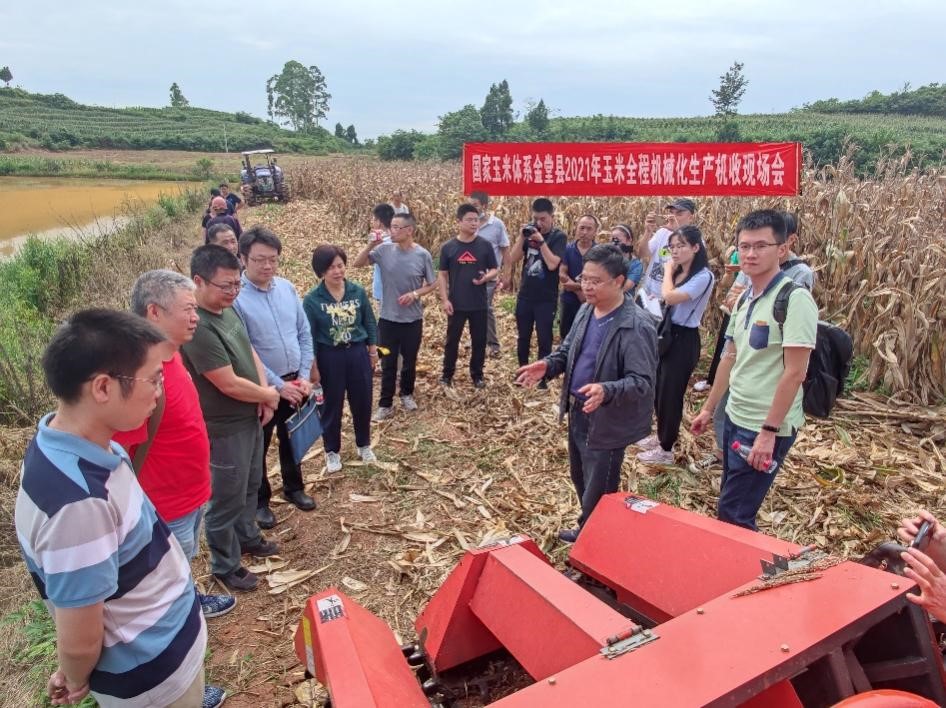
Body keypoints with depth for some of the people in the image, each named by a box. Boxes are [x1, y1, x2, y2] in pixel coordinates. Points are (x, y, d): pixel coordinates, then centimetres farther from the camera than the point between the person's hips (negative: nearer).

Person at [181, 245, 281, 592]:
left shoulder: (228, 309, 1)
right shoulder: (198, 327, -29)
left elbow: (250, 353, 10)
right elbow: (230, 384, -27)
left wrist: (264, 398, -4)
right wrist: (268, 395, -10)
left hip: (250, 418, 9)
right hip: (225, 429, -9)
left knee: (250, 486, 26)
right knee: (227, 498, 9)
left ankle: (247, 537, 48)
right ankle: (225, 566, 28)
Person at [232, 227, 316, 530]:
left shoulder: (287, 288, -1)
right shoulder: (234, 297, -18)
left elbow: (305, 334, 3)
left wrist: (304, 376, -5)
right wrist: (278, 385, -18)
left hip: (295, 382, 5)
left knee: (292, 439, 22)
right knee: (257, 447, 14)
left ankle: (293, 487, 44)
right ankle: (259, 501, 33)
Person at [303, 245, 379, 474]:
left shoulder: (358, 292, -5)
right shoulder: (312, 300, -12)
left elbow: (370, 323, 6)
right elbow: (308, 335, -8)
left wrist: (373, 351, 8)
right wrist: (312, 366, -8)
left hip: (358, 353, 2)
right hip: (329, 357, -2)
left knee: (363, 402, 13)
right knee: (332, 405, 11)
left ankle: (364, 445, 35)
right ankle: (332, 451, 29)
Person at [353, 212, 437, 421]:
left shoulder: (422, 255, -9)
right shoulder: (384, 250, -6)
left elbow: (432, 284, 0)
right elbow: (357, 263, -2)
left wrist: (415, 294, -16)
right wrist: (371, 245, -17)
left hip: (413, 319, 0)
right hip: (388, 318, 0)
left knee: (409, 361, 16)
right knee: (388, 363, 7)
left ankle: (407, 394, 38)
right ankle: (385, 405, 17)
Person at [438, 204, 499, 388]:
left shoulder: (485, 245, -2)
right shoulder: (448, 247, -3)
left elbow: (494, 269, 4)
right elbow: (442, 275, 2)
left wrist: (486, 277, -19)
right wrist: (444, 299, -6)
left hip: (479, 303, 1)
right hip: (456, 304, -1)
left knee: (479, 340, 10)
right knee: (452, 340, 9)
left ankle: (477, 374, 26)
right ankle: (447, 374, 25)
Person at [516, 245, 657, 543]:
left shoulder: (637, 326, -24)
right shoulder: (585, 311, 2)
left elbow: (643, 381, -26)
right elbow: (568, 350, 15)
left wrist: (606, 391, -43)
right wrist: (548, 365, -5)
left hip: (607, 421, -8)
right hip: (578, 412, 9)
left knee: (598, 494, 7)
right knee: (580, 479, 26)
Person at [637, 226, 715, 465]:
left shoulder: (703, 276, -17)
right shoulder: (678, 272, 9)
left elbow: (670, 297, -26)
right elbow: (664, 298, 2)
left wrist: (668, 270, -15)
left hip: (684, 340, -8)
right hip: (667, 334, 8)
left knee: (671, 393, 2)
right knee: (659, 389, 18)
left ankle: (666, 450, 17)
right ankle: (662, 436, 37)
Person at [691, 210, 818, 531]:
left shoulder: (795, 298, -18)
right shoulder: (744, 299, 7)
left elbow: (794, 373, -20)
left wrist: (769, 431, -21)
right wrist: (708, 408, 18)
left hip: (767, 428, -8)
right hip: (735, 419, 8)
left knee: (732, 515, -1)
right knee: (732, 506, 19)